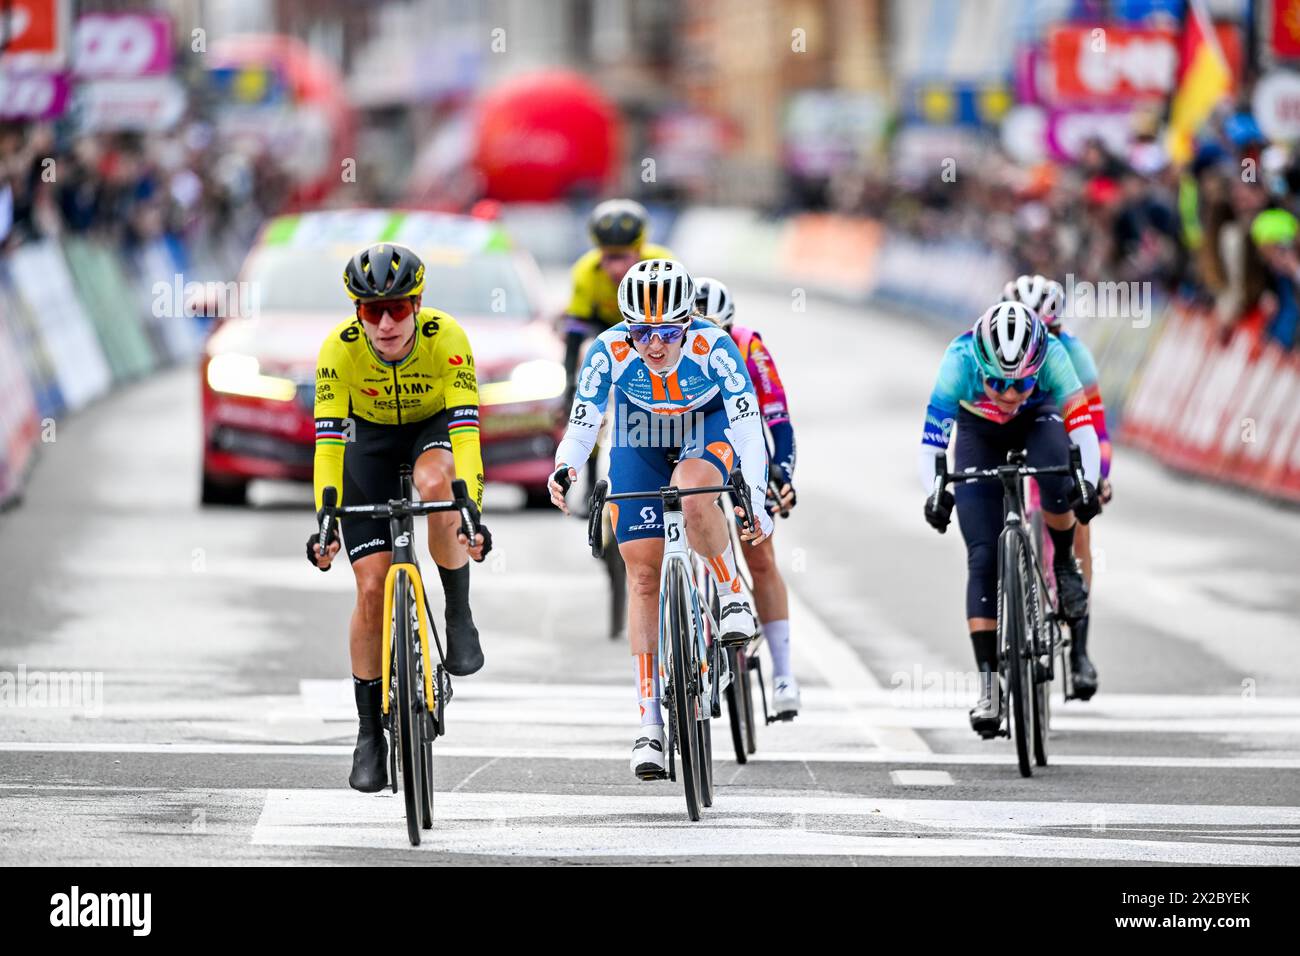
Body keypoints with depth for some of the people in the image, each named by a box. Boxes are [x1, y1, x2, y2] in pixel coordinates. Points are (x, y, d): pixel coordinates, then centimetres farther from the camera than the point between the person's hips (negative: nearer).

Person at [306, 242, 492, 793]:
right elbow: (327, 439, -31)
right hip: (370, 439, 1)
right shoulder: (340, 347, -28)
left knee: (435, 486, -38)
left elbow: (465, 428, -37)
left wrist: (471, 512, -48)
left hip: (434, 428, -1)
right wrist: (325, 521, -42)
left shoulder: (446, 338, -31)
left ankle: (459, 616, -16)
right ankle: (370, 734, 5)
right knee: (372, 589, -9)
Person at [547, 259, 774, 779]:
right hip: (640, 441, 2)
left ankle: (732, 597, -11)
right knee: (643, 574, -4)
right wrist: (564, 469, -47)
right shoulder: (609, 352, -29)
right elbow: (581, 423, -27)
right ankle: (650, 721, 1)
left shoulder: (713, 347, -32)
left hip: (708, 430, -2)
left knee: (692, 495, -37)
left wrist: (756, 497, -45)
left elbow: (749, 422, -34)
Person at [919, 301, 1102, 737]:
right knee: (983, 558, -11)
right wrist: (934, 494, -50)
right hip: (980, 433, 0)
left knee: (1053, 462, -37)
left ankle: (1064, 564, -8)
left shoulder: (1051, 355, -35)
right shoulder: (961, 359, -36)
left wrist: (1089, 484, -50)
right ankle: (988, 684, -7)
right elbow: (930, 445, -34)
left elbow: (1083, 428, -34)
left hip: (1036, 421, 0)